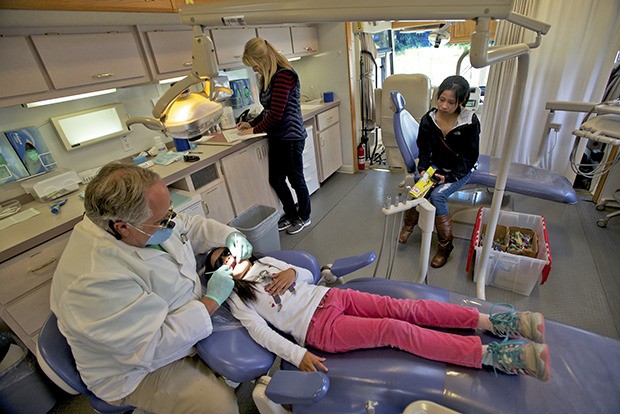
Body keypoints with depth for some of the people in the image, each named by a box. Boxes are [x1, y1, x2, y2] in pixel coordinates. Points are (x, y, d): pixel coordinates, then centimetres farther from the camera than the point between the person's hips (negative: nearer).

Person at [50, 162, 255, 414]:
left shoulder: (146, 218, -15)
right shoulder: (93, 281, -36)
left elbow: (191, 226, 4)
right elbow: (155, 348, -31)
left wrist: (229, 236, -12)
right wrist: (212, 301, -25)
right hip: (140, 368, -7)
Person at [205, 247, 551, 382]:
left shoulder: (264, 261, 17)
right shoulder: (238, 300, 3)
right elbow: (263, 333, -9)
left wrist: (292, 271, -5)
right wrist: (298, 355, -21)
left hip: (329, 296, 5)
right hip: (320, 328, -5)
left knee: (404, 308, -12)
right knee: (394, 330, -22)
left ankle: (490, 321, -9)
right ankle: (492, 355, -23)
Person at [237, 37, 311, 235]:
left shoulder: (284, 75, -16)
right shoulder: (269, 77, 13)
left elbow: (276, 113, -21)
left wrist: (255, 130, -10)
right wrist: (251, 123, 9)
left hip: (290, 137, -9)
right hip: (276, 137, 9)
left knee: (295, 178, 5)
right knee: (275, 179, 13)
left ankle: (304, 217, 26)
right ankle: (290, 215, 33)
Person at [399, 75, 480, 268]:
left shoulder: (470, 122, -17)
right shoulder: (428, 119, -8)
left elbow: (470, 158, -12)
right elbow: (424, 150, 0)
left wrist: (449, 177, -23)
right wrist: (424, 171, -17)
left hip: (460, 171, -3)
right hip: (435, 166, 3)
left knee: (437, 195, -28)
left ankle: (445, 245, -11)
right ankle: (409, 224, 1)